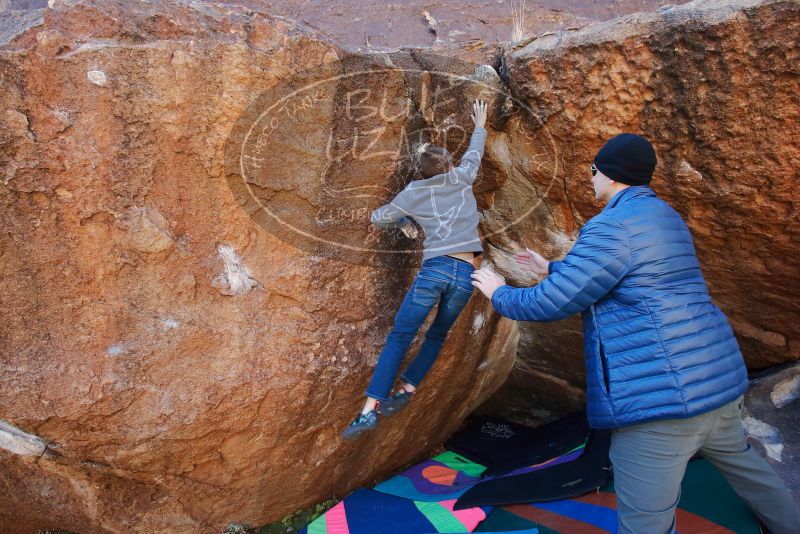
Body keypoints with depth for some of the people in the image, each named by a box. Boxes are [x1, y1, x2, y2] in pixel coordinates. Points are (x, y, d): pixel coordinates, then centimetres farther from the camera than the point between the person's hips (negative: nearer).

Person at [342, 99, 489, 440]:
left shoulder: (414, 192, 12)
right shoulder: (460, 179, 14)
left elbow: (378, 218, 19)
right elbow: (475, 152, 34)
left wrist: (403, 222, 36)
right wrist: (480, 126, 51)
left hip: (435, 269, -1)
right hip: (466, 274, 2)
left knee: (399, 337, 0)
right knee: (437, 336, 19)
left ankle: (370, 409, -8)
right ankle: (404, 393, 13)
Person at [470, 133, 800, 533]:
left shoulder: (612, 227, -15)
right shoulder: (664, 217, 14)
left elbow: (552, 302, -13)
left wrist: (499, 293, 5)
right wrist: (551, 268, 32)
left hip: (661, 395, -10)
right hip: (720, 377, 10)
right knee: (740, 461, 34)